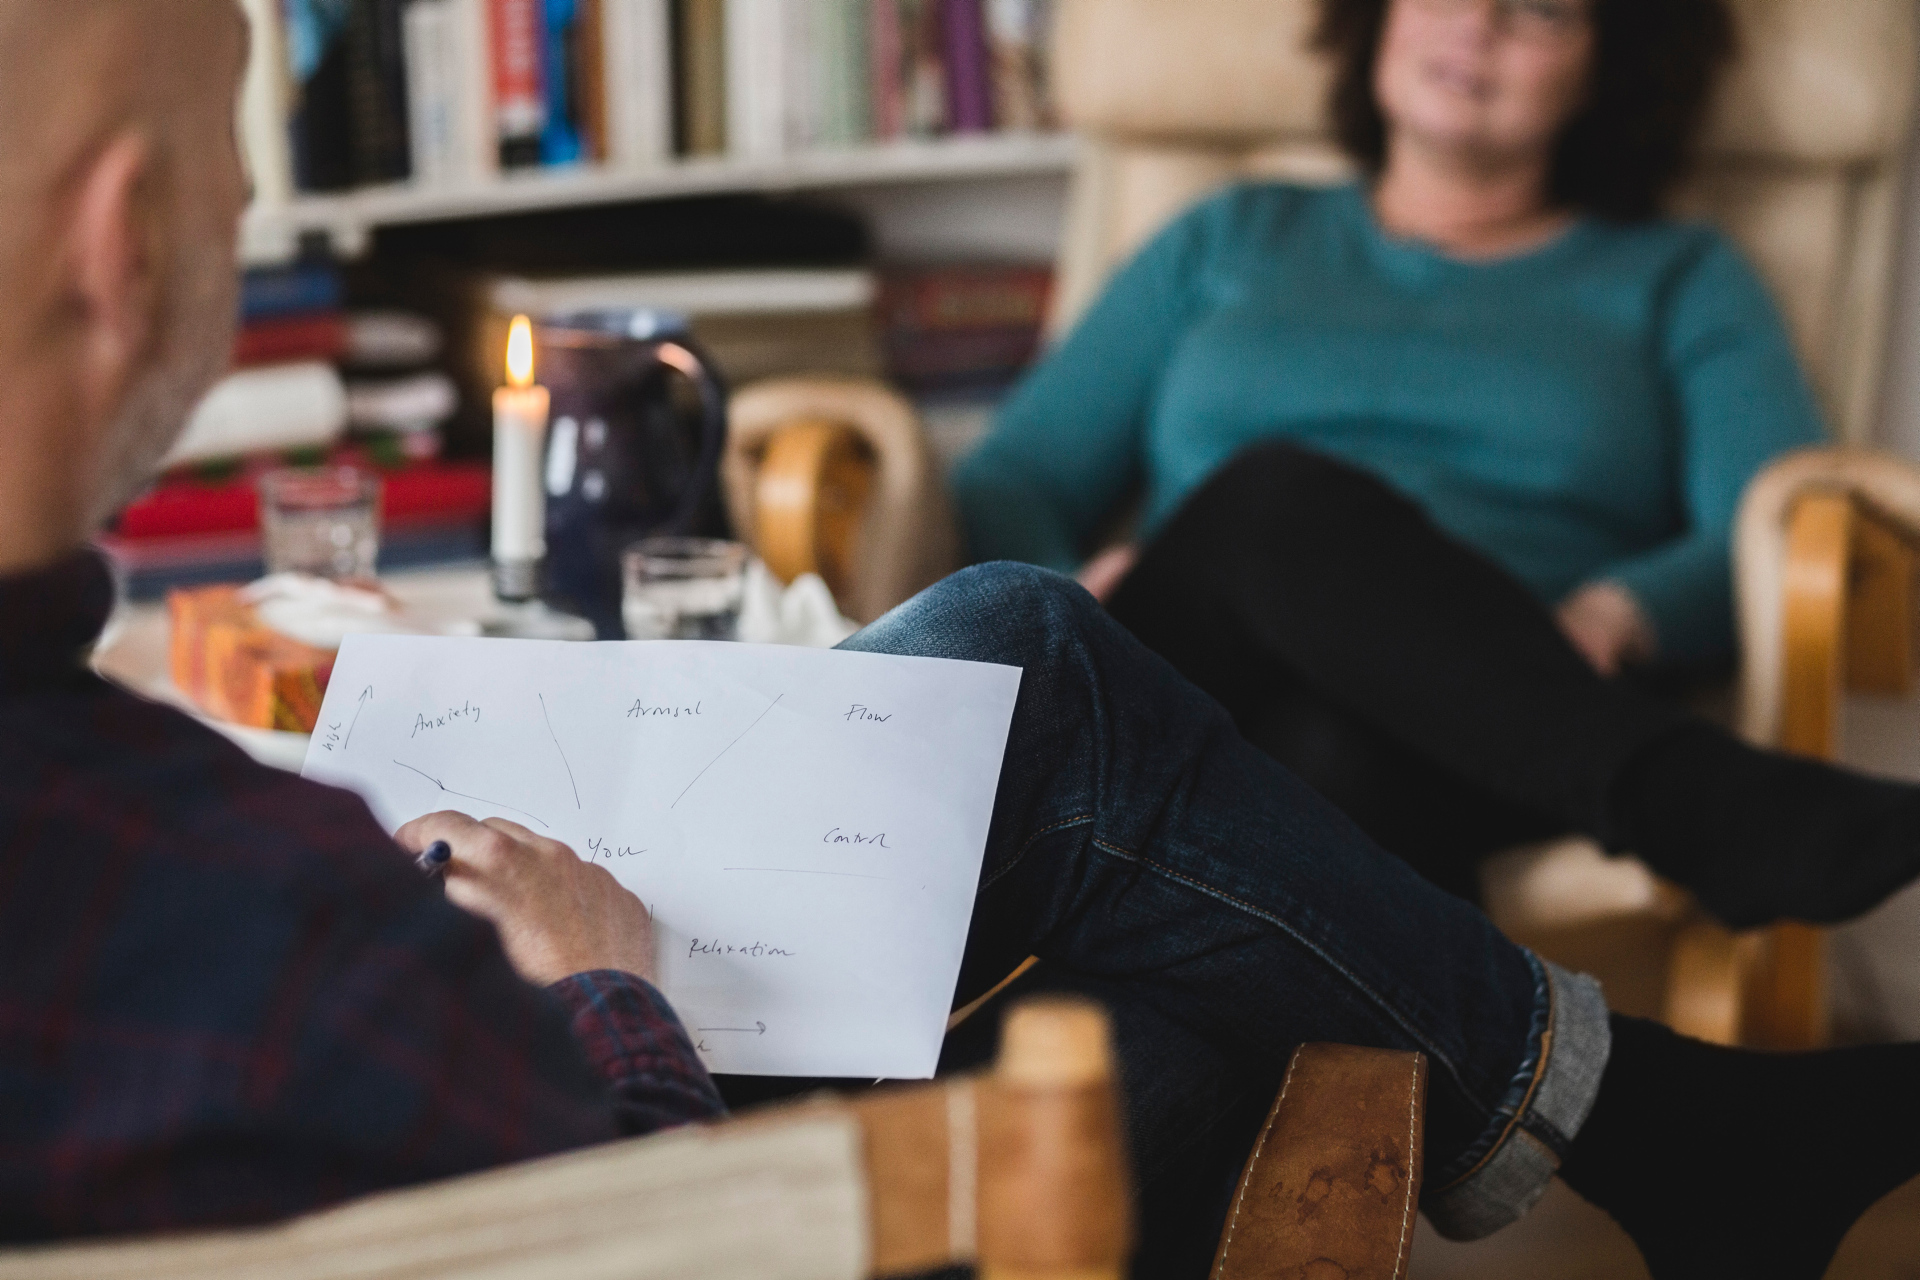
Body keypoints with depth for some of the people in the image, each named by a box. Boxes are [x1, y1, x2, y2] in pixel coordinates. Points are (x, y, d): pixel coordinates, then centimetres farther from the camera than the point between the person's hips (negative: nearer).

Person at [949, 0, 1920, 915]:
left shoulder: (1677, 281, 23)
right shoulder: (1231, 242, 28)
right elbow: (1008, 482, 21)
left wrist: (1613, 618, -18)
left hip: (1492, 729, 0)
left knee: (1353, 752, -38)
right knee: (1283, 496, -34)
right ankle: (1693, 805, -51)